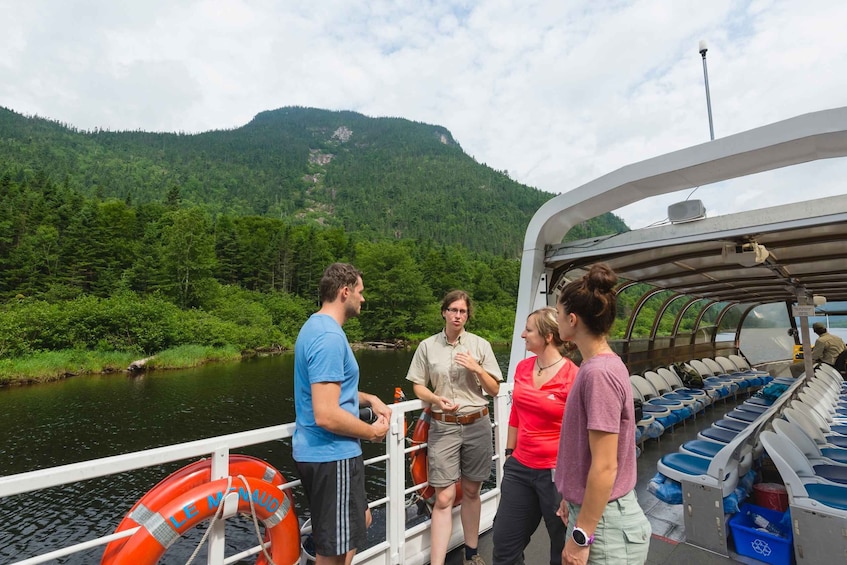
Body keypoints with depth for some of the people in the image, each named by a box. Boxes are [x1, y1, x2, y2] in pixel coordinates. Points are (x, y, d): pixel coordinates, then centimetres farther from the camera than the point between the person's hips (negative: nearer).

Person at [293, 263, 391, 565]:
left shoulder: (316, 326, 9)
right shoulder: (329, 336, -24)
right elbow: (326, 415, -29)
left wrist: (370, 399, 8)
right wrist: (372, 432, -13)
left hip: (324, 452, 10)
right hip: (332, 456, -10)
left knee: (361, 519, 26)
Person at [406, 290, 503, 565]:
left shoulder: (481, 345, 0)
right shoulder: (427, 346, -1)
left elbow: (494, 389, 3)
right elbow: (418, 386, 4)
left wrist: (477, 369, -14)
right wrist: (437, 400, -15)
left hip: (477, 425, 1)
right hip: (443, 427, -1)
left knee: (471, 492, 14)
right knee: (444, 498, -2)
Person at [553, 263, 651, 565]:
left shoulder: (599, 373, -26)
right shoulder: (598, 366, 2)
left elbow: (604, 467, -24)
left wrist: (580, 536, -17)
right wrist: (573, 498, 18)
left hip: (603, 524, -8)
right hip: (591, 510, 8)